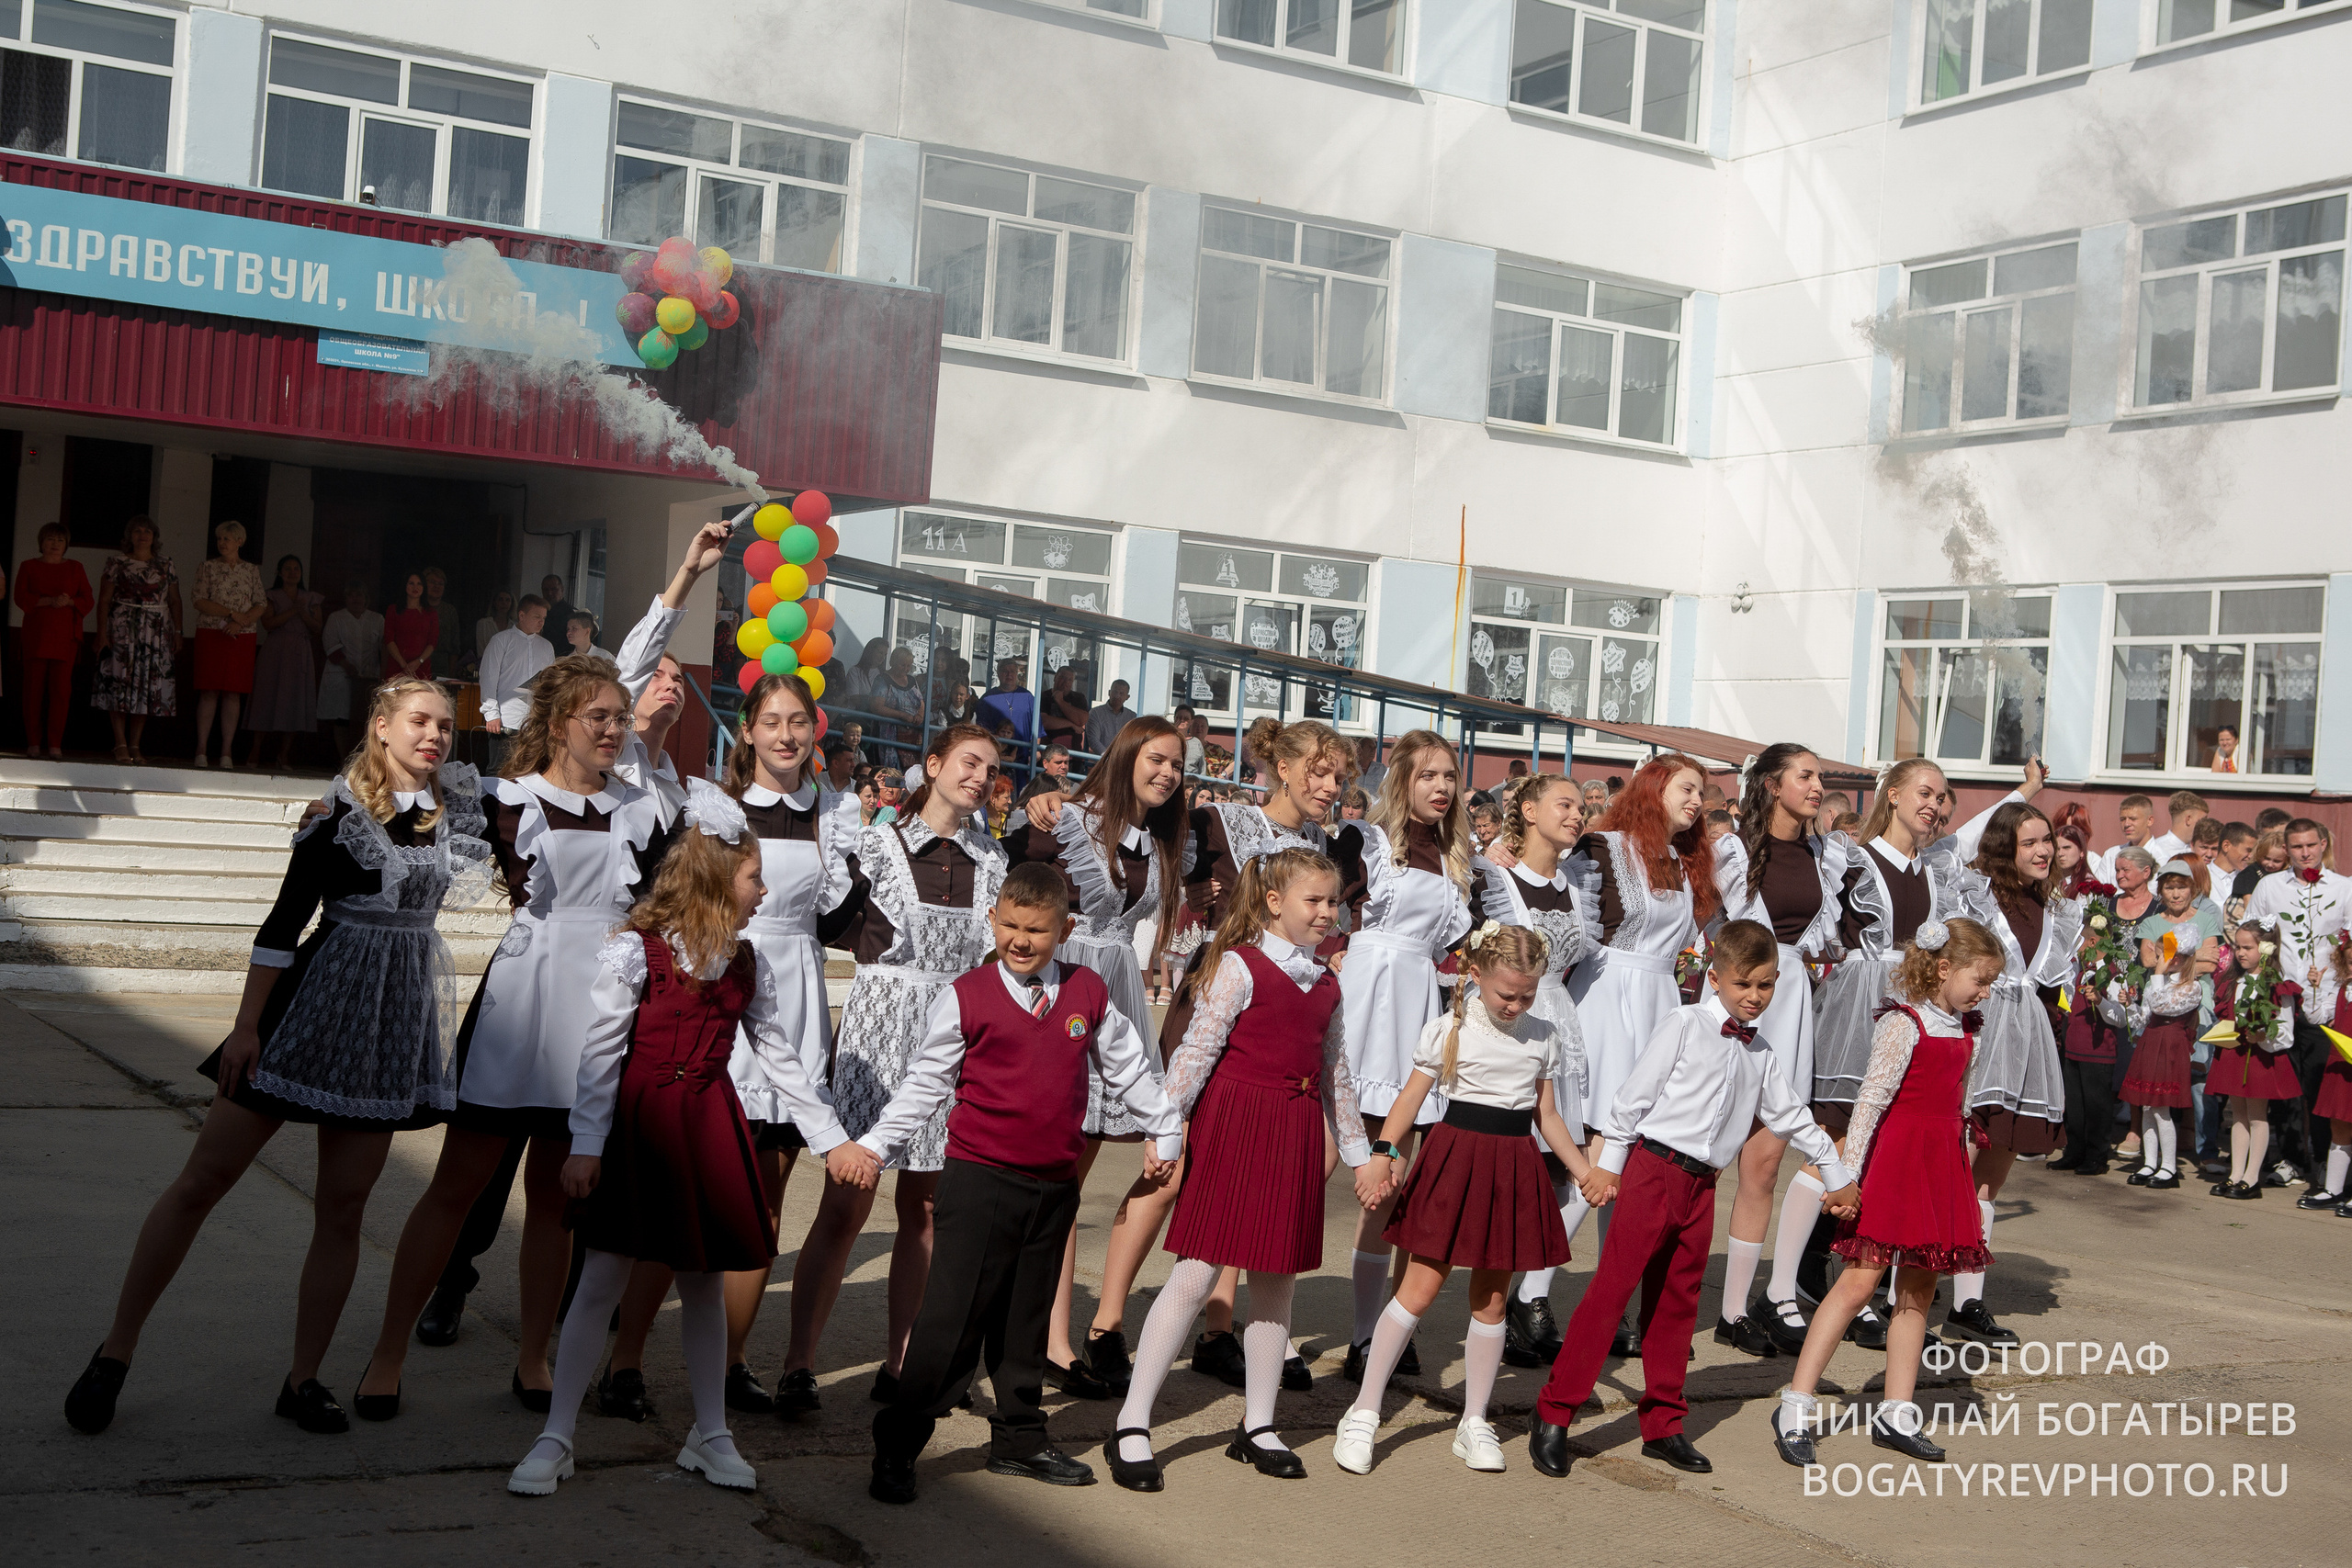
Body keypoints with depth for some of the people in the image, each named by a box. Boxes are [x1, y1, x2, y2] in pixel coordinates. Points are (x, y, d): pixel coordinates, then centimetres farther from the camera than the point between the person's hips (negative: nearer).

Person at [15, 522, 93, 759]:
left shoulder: (75, 568, 15)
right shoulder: (29, 567, 12)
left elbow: (88, 599, 9)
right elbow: (21, 597, 0)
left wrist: (69, 601, -11)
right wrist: (50, 601, -14)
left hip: (65, 636, 0)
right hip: (36, 634, 0)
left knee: (60, 690, -7)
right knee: (34, 688, -4)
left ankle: (55, 745, -7)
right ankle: (33, 743, 0)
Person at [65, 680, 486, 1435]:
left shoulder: (457, 807, 5)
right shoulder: (340, 813, -5)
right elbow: (285, 921, -6)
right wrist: (246, 1026, -10)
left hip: (395, 1019, 3)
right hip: (317, 999, -3)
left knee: (344, 1205, 5)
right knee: (202, 1179, -1)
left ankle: (303, 1379, 14)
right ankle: (116, 1350, 11)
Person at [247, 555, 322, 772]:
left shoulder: (310, 599, 14)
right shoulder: (272, 596, 7)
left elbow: (316, 629, 7)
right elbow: (268, 623, -8)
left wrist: (303, 613, -9)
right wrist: (293, 611, -13)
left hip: (301, 655, 2)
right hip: (275, 653, -2)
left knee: (294, 702, -3)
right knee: (267, 699, -6)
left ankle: (284, 756, -1)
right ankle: (256, 752, -4)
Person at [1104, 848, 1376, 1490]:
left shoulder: (1326, 985, 15)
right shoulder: (1238, 967, -6)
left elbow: (1335, 1075, 22)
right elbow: (1196, 1051, -11)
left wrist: (1359, 1156, 23)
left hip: (1296, 1136, 7)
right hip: (1232, 1124, -6)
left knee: (1276, 1280, 9)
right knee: (1197, 1273, -8)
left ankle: (1258, 1425, 21)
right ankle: (1131, 1427, -3)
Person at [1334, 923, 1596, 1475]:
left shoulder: (1543, 1035, 7)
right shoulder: (1449, 1029, -4)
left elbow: (1547, 1115, 15)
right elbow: (1411, 1097, -4)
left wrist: (1582, 1170, 10)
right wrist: (1383, 1151, -18)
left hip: (1514, 1167, 4)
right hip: (1456, 1156, -4)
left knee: (1490, 1299, 8)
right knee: (1420, 1288, -5)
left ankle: (1474, 1423, 19)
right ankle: (1363, 1414, 3)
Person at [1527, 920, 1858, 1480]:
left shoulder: (1760, 1056, 16)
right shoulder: (1684, 1024, -2)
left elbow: (1792, 1117, 28)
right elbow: (1635, 1092, -4)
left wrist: (1836, 1176, 34)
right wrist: (1609, 1165, -5)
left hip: (1702, 1185, 6)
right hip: (1653, 1169, -6)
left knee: (1677, 1303, 10)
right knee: (1611, 1290, -8)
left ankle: (1663, 1426, 19)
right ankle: (1553, 1414, -4)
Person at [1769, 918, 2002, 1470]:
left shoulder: (1963, 1028, 12)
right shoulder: (1903, 1023, -13)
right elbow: (1871, 1099, -17)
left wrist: (1962, 1171, 21)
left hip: (1941, 1166, 8)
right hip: (1893, 1159, -8)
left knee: (1918, 1291, 10)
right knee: (1859, 1281, -9)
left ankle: (1896, 1414, 18)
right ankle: (1795, 1408, -6)